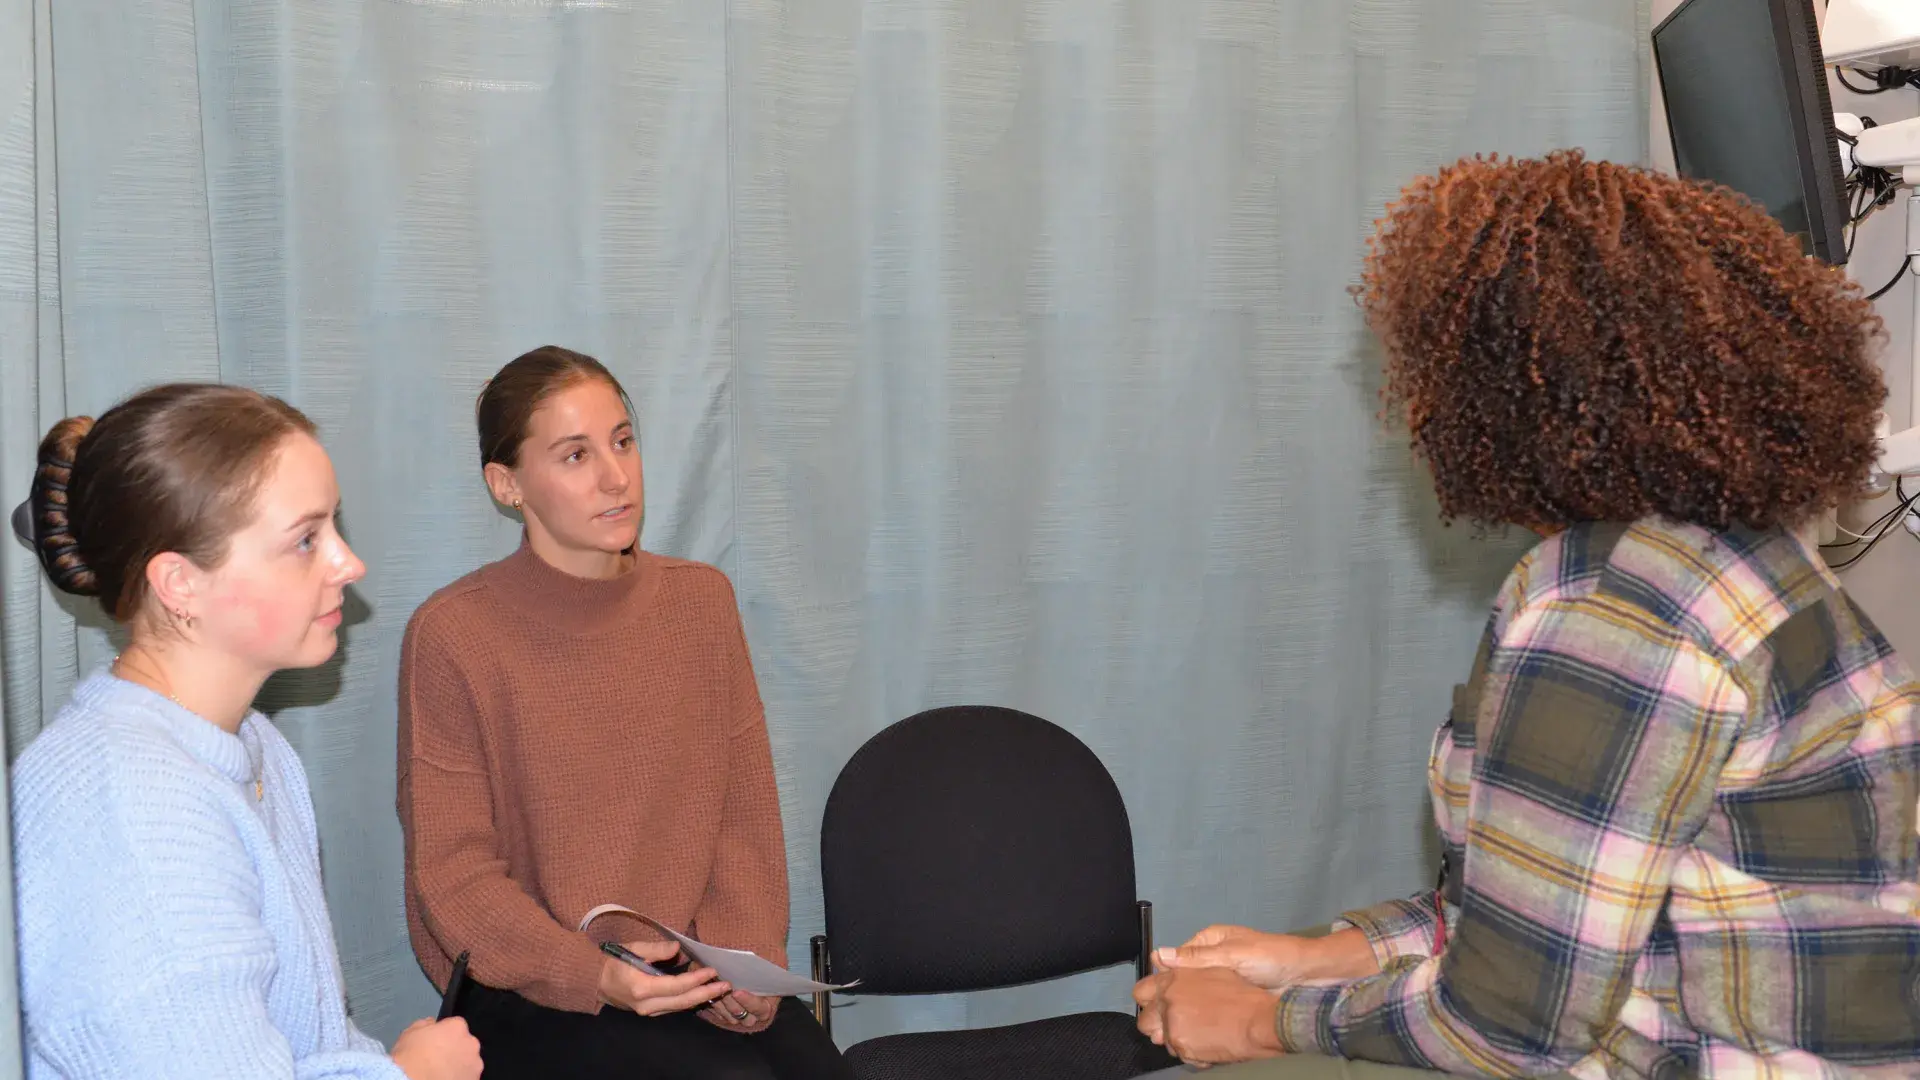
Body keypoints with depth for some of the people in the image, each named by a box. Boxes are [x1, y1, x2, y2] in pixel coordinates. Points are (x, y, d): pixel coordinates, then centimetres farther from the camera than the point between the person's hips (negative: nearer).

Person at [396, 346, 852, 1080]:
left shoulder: (701, 600, 7)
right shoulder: (452, 635, -8)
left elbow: (744, 815, 6)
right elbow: (454, 874, -8)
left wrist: (741, 961, -11)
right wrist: (595, 976, -22)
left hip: (689, 974, 4)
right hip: (527, 993, -4)